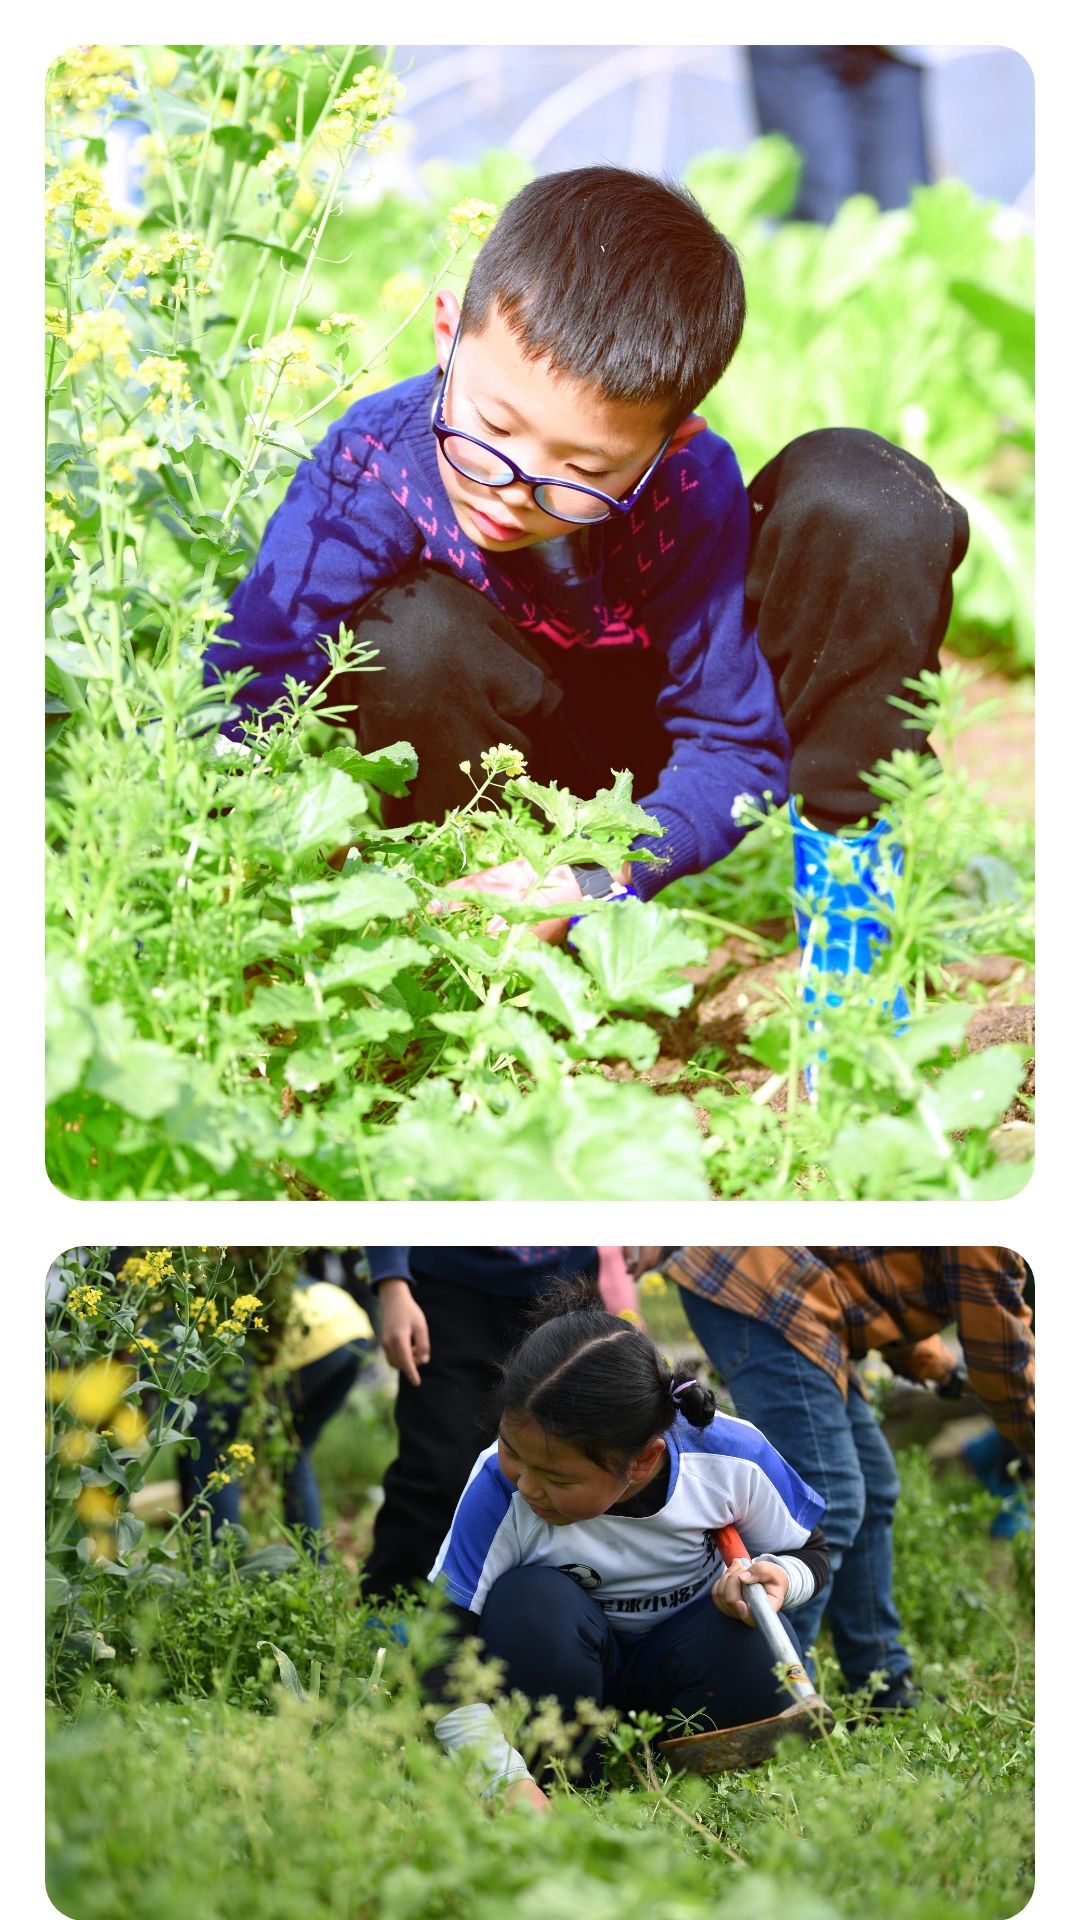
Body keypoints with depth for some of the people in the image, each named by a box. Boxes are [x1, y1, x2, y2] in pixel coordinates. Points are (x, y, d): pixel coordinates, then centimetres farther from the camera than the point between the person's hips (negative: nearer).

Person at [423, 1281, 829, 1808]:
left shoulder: (732, 1458, -24)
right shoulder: (500, 1488, -29)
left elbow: (807, 1551, -3)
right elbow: (440, 1654, -27)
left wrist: (777, 1578, -28)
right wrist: (505, 1777, -39)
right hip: (556, 1659, -1)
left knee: (761, 1660, -32)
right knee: (527, 1602, -34)